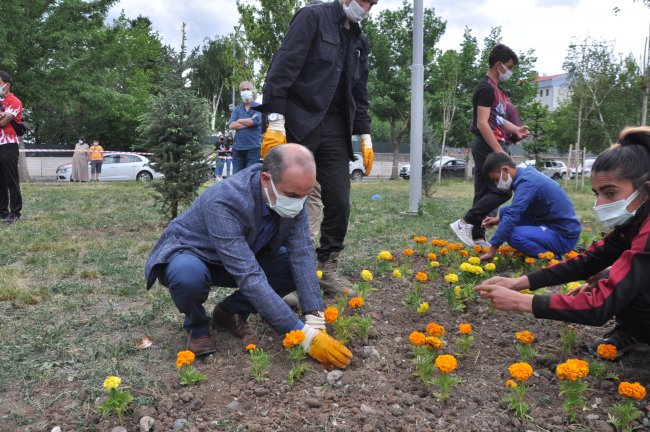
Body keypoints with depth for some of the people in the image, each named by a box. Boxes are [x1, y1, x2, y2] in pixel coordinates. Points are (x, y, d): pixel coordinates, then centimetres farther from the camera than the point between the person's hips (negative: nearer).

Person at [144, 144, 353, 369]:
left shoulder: (291, 196, -20)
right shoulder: (223, 201, -38)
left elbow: (302, 255, -20)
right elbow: (249, 278, -42)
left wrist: (316, 320, -30)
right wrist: (305, 335, -42)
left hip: (243, 257, 5)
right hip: (188, 254, -5)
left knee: (297, 267, -16)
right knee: (189, 274, -39)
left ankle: (231, 311, 5)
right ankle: (197, 325, -4)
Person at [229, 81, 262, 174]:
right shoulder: (237, 109, 14)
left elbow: (255, 121, -14)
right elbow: (231, 125, 0)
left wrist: (239, 121, 2)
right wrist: (249, 122, -6)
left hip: (253, 147, -4)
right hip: (237, 148, 4)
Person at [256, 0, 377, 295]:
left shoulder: (360, 41, 19)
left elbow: (360, 93, 23)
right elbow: (283, 67, -12)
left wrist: (365, 136, 15)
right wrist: (275, 122, -20)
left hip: (335, 129, 6)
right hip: (298, 125, -6)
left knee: (339, 203, 2)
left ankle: (328, 269, 18)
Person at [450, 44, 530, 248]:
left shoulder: (495, 89, 20)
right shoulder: (486, 88, -11)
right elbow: (482, 123, -19)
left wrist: (515, 130, 8)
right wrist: (500, 152, -22)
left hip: (491, 147, 10)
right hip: (488, 147, -10)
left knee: (484, 193, 8)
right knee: (503, 189, -13)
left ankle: (477, 237, 12)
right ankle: (464, 223, -10)